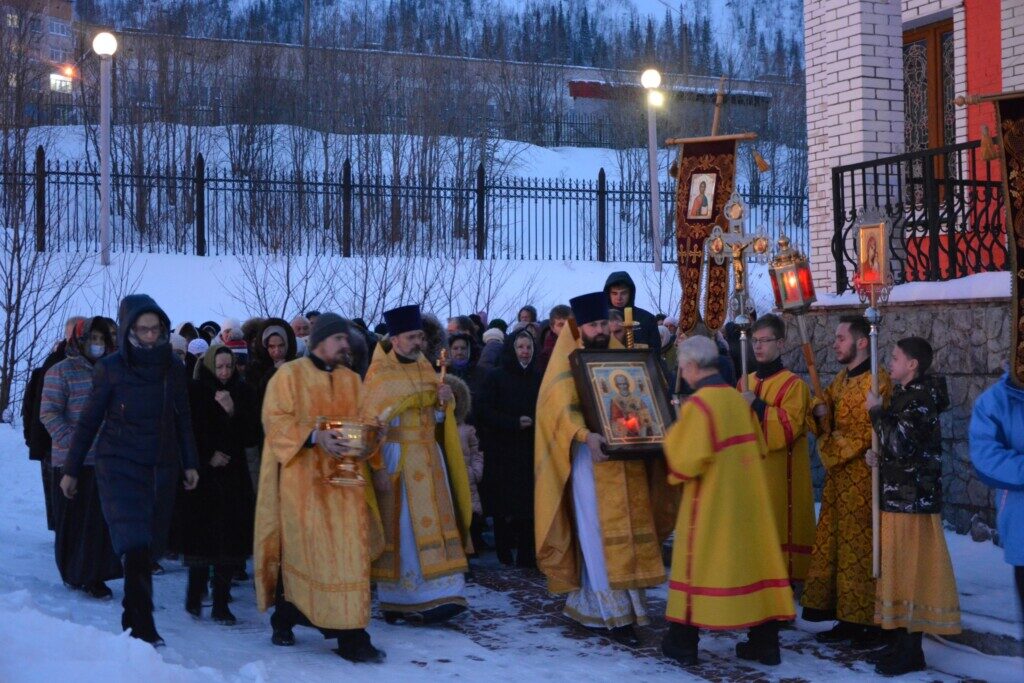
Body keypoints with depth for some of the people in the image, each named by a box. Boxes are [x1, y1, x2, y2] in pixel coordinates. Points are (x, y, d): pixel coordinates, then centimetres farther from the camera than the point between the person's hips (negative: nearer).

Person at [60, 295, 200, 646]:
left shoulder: (173, 367, 4)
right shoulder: (111, 367, -4)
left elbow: (183, 419, 12)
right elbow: (89, 421, 1)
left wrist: (189, 464, 11)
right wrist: (71, 470, 4)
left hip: (162, 468, 3)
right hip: (120, 466, -3)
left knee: (151, 545, 3)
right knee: (135, 544, -16)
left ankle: (135, 620, 16)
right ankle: (142, 628, -16)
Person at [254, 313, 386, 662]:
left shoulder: (351, 379, 15)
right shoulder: (289, 375, -1)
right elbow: (275, 421, -8)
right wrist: (314, 436, -21)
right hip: (302, 477, -4)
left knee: (348, 551, -2)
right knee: (299, 549, 1)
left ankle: (351, 635, 1)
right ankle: (284, 621, 19)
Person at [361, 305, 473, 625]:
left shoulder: (425, 367, 10)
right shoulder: (379, 373, -7)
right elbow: (372, 423, -9)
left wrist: (445, 401, -6)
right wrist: (378, 467, -15)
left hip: (428, 457, 5)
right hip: (397, 457, -5)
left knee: (432, 524, 1)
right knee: (402, 528, -3)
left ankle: (438, 594, 3)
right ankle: (400, 602, 4)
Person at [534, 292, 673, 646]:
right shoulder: (569, 362, -1)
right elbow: (563, 405, -15)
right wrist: (585, 435, -32)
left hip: (628, 459, 6)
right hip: (592, 458, -6)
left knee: (630, 533, 6)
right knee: (602, 536, -6)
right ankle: (615, 615, -3)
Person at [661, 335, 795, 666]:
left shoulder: (697, 404, -17)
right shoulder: (738, 399, 6)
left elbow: (687, 460, -19)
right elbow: (758, 448, 15)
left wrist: (674, 436, -1)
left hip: (710, 501, -6)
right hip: (745, 497, 6)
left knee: (699, 561, 5)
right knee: (752, 556, 9)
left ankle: (683, 641, 14)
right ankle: (765, 642, 13)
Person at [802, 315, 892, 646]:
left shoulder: (877, 380, -12)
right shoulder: (840, 380, 15)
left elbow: (870, 432, -17)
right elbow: (824, 416, 19)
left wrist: (834, 450, -13)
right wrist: (820, 413, -3)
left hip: (862, 477, -8)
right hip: (837, 477, 8)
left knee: (859, 548, -3)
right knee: (834, 546, 9)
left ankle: (870, 622, 7)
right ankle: (847, 618, 17)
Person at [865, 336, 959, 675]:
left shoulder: (921, 398, -15)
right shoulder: (905, 394, 15)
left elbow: (900, 443, -24)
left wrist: (877, 411, -13)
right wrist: (880, 457, 6)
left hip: (913, 498, -10)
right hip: (898, 496, 10)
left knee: (912, 571, -4)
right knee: (900, 571, 13)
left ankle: (912, 652, 2)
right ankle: (904, 642, 21)